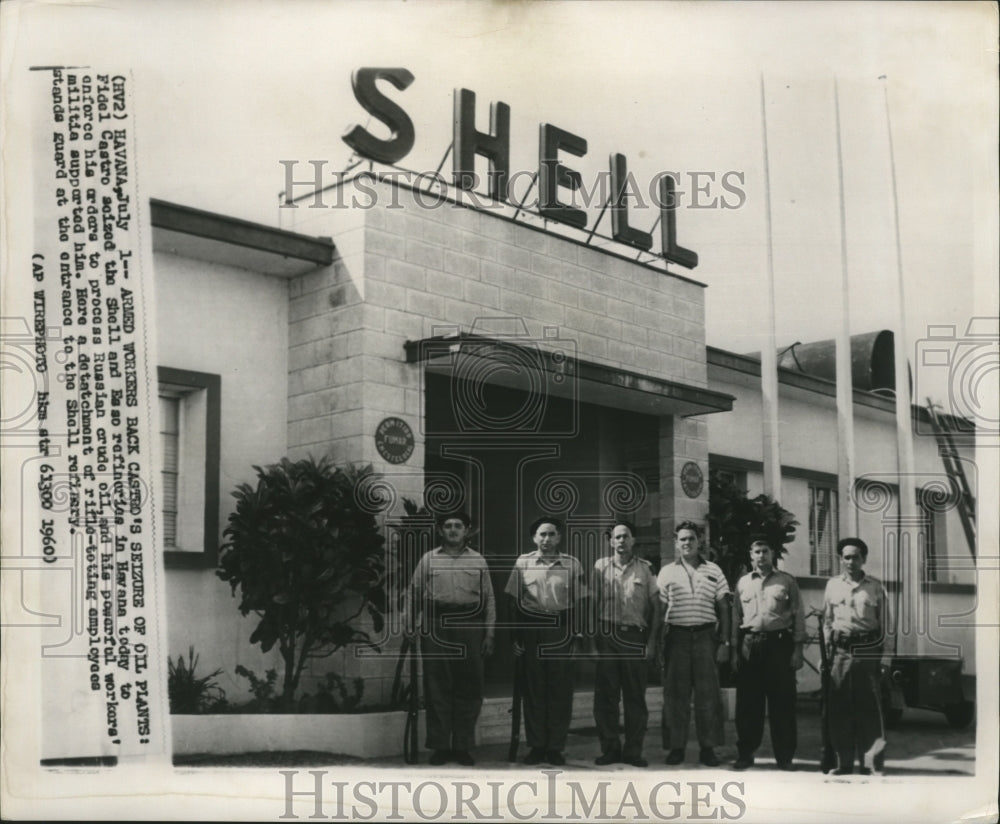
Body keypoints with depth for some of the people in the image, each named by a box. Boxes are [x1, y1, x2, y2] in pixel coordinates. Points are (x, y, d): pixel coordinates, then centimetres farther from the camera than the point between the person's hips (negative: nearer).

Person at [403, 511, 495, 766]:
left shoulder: (478, 561, 13)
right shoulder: (428, 560, 12)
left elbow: (489, 599, 11)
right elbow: (412, 593, 10)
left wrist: (489, 633, 4)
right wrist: (409, 626, 1)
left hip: (469, 626, 1)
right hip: (435, 626, -1)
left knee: (469, 688, 1)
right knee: (436, 687, -1)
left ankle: (462, 747, 10)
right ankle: (440, 747, 6)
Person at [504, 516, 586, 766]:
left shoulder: (572, 564, 6)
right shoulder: (523, 563, 6)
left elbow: (577, 603, 6)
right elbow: (514, 601, 7)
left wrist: (576, 634, 1)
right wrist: (517, 634, 1)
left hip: (562, 630, 0)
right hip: (531, 630, 0)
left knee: (561, 690, 2)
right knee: (533, 689, 4)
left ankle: (556, 747, 10)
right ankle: (536, 746, 13)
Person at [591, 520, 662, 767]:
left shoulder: (645, 568, 6)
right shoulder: (600, 567, 7)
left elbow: (656, 607, 6)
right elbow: (591, 603, 6)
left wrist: (651, 641, -1)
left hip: (635, 637, 0)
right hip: (606, 636, 0)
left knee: (635, 696, 2)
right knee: (605, 695, 2)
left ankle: (633, 750, 10)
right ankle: (609, 749, 11)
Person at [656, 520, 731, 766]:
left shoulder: (713, 571, 8)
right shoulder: (666, 572, 8)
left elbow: (723, 609, 9)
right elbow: (660, 610, 7)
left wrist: (724, 642, 2)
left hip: (705, 636, 0)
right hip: (676, 637, 0)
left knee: (708, 694, 0)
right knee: (675, 693, 2)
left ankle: (708, 747, 9)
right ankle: (676, 746, 10)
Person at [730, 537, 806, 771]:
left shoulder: (786, 581, 6)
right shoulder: (743, 583, 13)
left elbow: (798, 615, 4)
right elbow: (736, 618, 13)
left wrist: (798, 648, -3)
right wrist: (734, 650, 8)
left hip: (779, 642, -2)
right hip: (749, 644, 2)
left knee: (782, 703, 0)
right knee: (747, 703, 3)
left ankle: (784, 756, 8)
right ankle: (745, 754, 12)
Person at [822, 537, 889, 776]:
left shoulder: (875, 587, 7)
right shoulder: (833, 585, 12)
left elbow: (882, 624, 9)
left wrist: (879, 650, 2)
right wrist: (827, 650, 8)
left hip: (867, 650, -2)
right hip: (840, 650, 2)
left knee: (869, 707, -4)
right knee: (839, 707, 1)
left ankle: (872, 762, 2)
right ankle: (843, 762, 9)